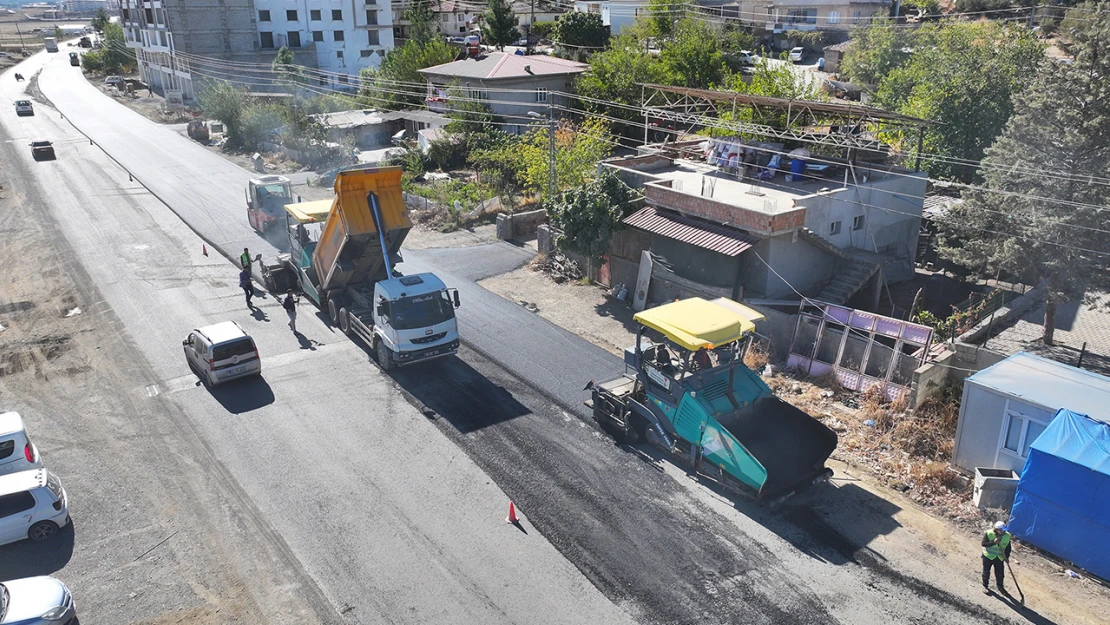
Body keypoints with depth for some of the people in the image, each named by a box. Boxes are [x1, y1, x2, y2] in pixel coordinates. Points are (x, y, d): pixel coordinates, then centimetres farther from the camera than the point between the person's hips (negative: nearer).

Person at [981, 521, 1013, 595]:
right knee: (986, 572, 10)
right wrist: (993, 542, -33)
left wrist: (1006, 556, -6)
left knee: (1000, 574, 9)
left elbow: (1008, 547, 2)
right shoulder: (988, 533, -21)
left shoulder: (1007, 536, -9)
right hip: (988, 556, -3)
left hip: (999, 558, 3)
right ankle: (985, 586, 29)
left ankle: (1000, 587, 33)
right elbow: (983, 543, -21)